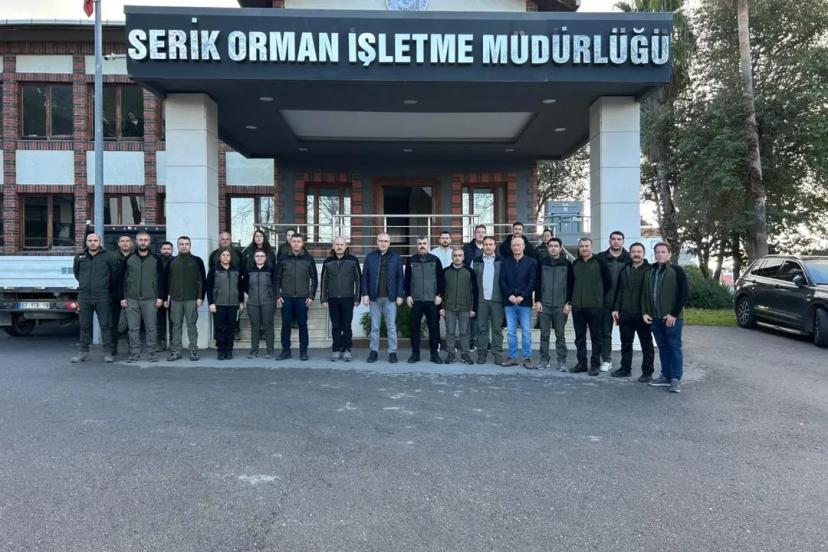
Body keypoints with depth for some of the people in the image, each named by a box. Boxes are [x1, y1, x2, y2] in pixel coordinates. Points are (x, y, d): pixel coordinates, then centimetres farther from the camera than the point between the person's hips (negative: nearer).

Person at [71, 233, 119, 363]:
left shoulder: (108, 257, -1)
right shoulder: (79, 257, 9)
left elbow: (115, 273, 4)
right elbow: (76, 272, 24)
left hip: (102, 297, -3)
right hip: (84, 297, 3)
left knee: (105, 325, -1)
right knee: (85, 326, 9)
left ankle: (108, 352, 4)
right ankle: (83, 352, 17)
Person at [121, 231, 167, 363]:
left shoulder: (156, 260, 4)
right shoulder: (128, 259, 8)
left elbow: (162, 279, 3)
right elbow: (122, 279, 8)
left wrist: (160, 297, -4)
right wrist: (122, 297, 2)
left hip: (150, 299, -1)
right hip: (131, 299, 2)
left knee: (151, 328, 0)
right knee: (133, 328, 4)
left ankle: (152, 353, 9)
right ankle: (135, 353, 11)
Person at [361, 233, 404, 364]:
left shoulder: (396, 257, 4)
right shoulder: (370, 257, 7)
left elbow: (400, 277, 3)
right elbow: (365, 277, 5)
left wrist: (400, 295, -4)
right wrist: (365, 294, -3)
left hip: (390, 298, -1)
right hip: (374, 297, 1)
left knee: (391, 326, 2)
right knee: (374, 326, 7)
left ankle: (392, 352, 9)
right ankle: (374, 351, 15)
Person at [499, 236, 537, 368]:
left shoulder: (531, 262, 2)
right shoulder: (506, 263, 10)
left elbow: (532, 282, -5)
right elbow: (502, 281, 4)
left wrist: (522, 296, -14)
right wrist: (509, 295, -9)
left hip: (525, 302, -2)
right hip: (509, 302, 3)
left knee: (526, 332, 0)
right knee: (511, 332, 6)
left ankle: (527, 359, 7)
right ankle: (512, 357, 14)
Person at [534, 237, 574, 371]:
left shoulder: (567, 264, 2)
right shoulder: (542, 263, 5)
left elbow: (570, 284, 2)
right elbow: (537, 283, 5)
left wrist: (569, 303, -3)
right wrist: (537, 301, -1)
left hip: (561, 305, -1)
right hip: (544, 304, 1)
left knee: (560, 335, 4)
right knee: (544, 334, 5)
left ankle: (562, 361, 10)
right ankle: (545, 359, 14)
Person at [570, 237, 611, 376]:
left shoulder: (600, 262, -4)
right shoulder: (575, 264, 11)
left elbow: (608, 282, -1)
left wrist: (599, 296, 5)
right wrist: (570, 300, 12)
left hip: (595, 306, -4)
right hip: (577, 306, 5)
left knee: (596, 336, 2)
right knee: (580, 337, 9)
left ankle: (595, 364, 9)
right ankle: (582, 363, 18)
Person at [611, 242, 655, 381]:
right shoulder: (624, 270, 11)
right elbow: (619, 291, 13)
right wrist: (616, 308, 7)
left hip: (643, 315, -5)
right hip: (625, 314, 5)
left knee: (646, 344, 5)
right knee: (626, 343, 13)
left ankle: (647, 372, 12)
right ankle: (625, 368, 24)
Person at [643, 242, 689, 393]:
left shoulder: (676, 271, -4)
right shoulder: (649, 272, 13)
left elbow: (685, 293, -9)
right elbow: (644, 294, 15)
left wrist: (674, 314, -13)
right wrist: (644, 312, 2)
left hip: (672, 318, -5)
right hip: (655, 318, 5)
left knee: (674, 347, -1)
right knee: (663, 347, 11)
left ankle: (676, 379, 2)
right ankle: (666, 376, 18)